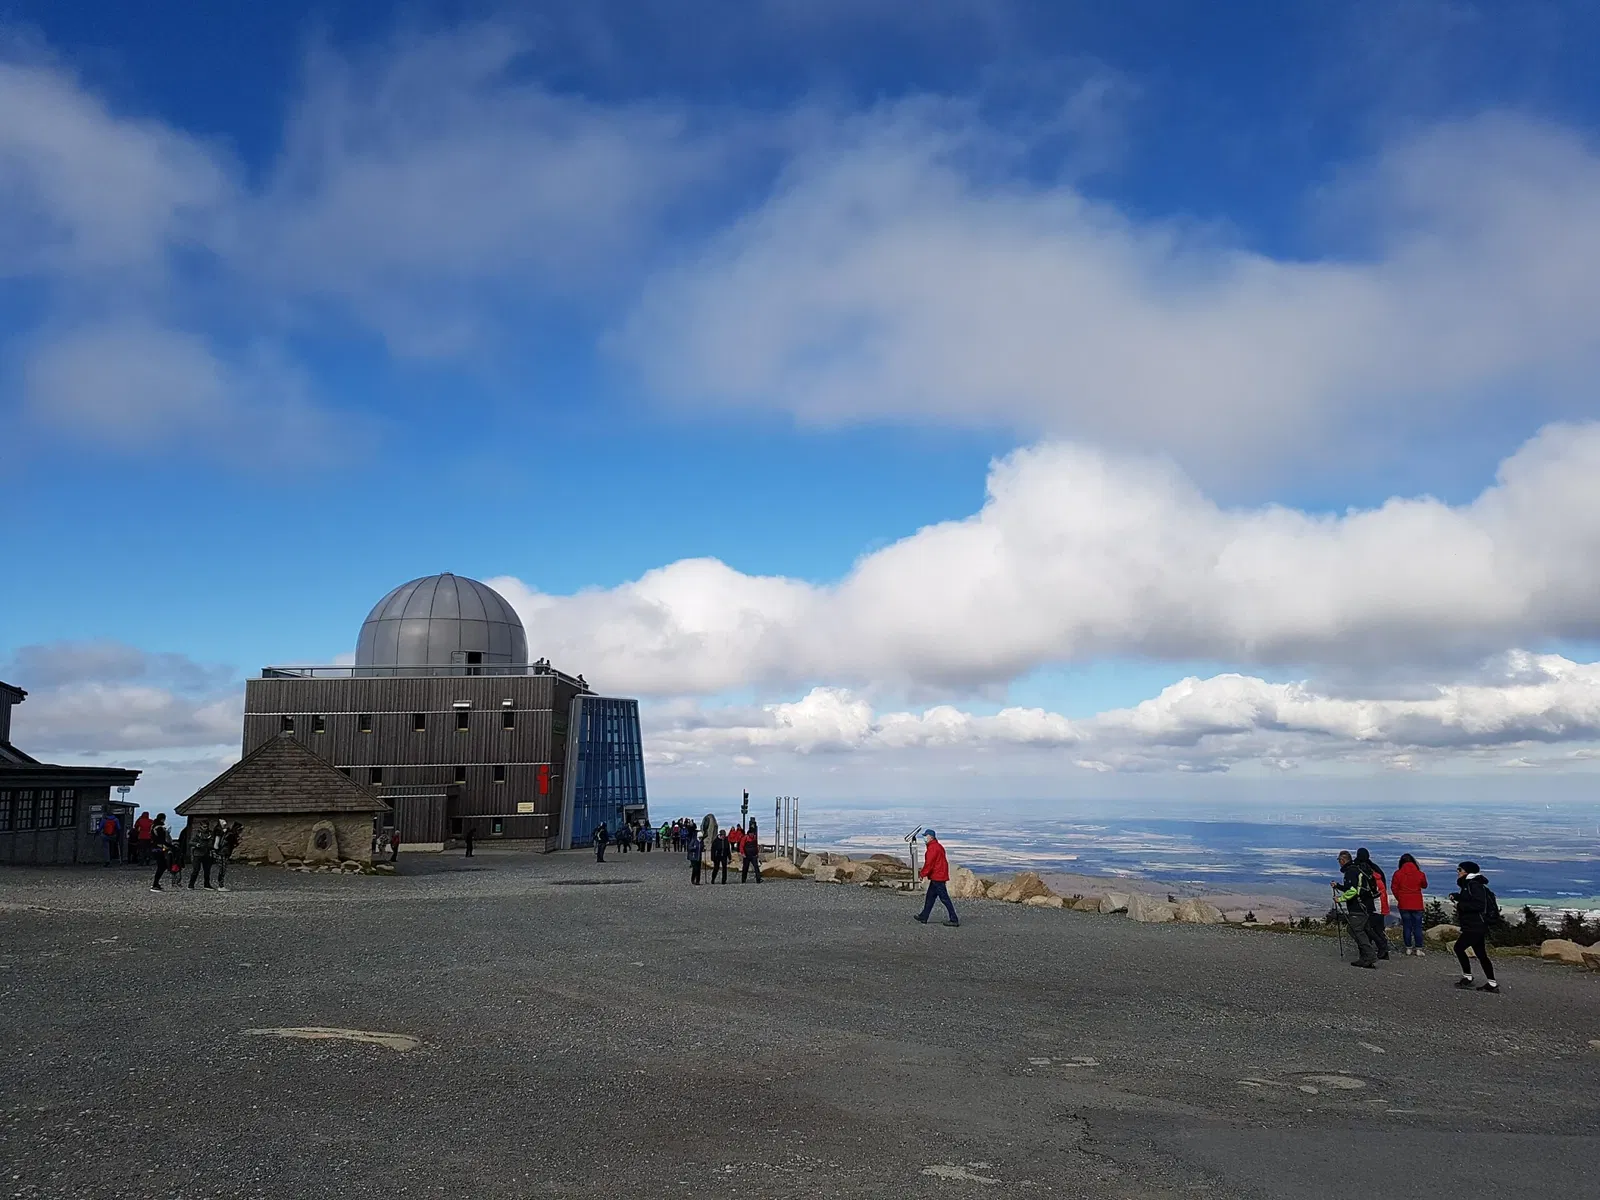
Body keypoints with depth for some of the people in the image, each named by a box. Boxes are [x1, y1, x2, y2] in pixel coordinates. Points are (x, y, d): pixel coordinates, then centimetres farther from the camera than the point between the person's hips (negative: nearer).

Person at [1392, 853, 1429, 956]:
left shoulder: (1398, 874, -6)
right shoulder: (1420, 874, -5)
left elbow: (1394, 888, -2)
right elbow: (1424, 885, 13)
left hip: (1403, 905, 0)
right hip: (1417, 904, 0)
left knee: (1406, 926, 8)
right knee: (1417, 926, 7)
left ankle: (1408, 948, 10)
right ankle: (1418, 949, 5)